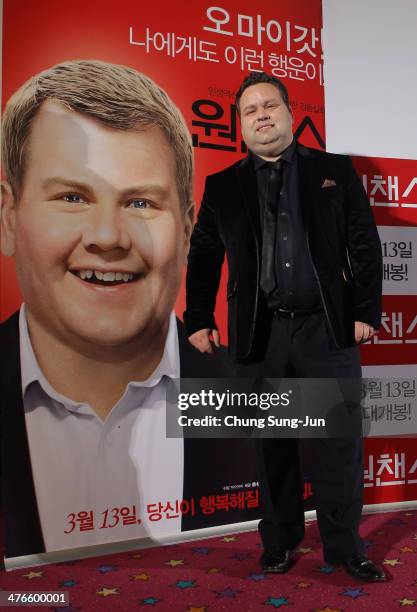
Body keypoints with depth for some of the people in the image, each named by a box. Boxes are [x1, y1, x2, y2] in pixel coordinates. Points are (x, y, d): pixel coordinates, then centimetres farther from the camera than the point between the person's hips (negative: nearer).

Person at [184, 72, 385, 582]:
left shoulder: (335, 171, 8)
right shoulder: (222, 187, 10)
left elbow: (365, 244, 5)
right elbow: (201, 257, 11)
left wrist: (366, 310, -2)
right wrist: (198, 321, 6)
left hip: (328, 329, 0)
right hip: (259, 335, 1)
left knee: (339, 441, 4)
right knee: (273, 444, 10)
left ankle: (344, 547, 20)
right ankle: (280, 540, 27)